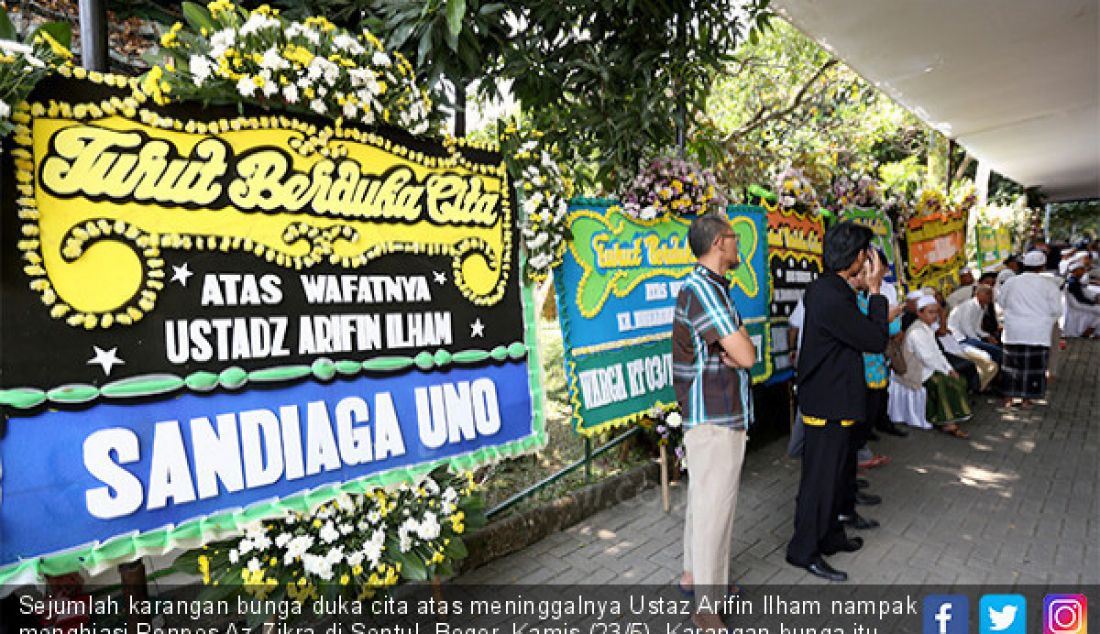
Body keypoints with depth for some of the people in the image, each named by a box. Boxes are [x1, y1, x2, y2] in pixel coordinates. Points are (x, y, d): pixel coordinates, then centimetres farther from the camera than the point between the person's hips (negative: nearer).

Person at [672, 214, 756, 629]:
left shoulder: (709, 286, 13)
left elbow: (741, 350, 12)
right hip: (716, 416, -10)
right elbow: (747, 355, -23)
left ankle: (695, 573, 36)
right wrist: (743, 346, -1)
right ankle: (707, 606, 13)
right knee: (715, 505, -1)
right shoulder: (704, 288, -20)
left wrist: (736, 349, -10)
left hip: (711, 412, 10)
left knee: (704, 496, 20)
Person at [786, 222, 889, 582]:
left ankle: (829, 535, 38)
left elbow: (860, 333, 16)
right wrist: (875, 291, -12)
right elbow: (875, 341, -18)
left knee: (831, 471, 22)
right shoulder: (833, 296, -25)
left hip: (829, 396, 10)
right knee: (819, 476, 2)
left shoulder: (823, 288, 7)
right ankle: (804, 551, 16)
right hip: (829, 401, -10)